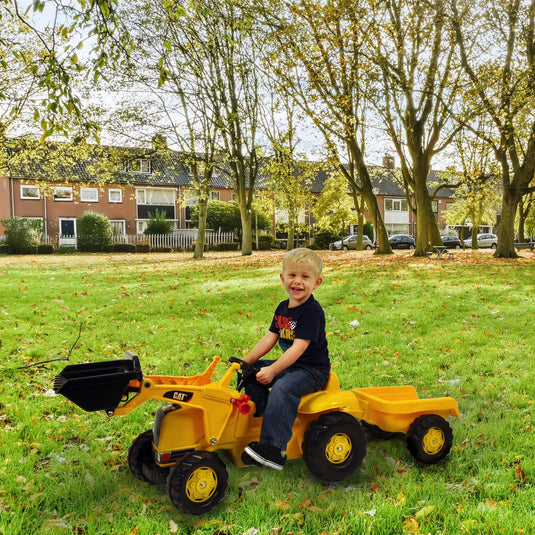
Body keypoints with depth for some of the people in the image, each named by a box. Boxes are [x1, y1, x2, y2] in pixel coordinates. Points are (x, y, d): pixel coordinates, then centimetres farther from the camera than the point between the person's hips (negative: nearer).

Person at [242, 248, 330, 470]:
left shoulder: (312, 311, -18)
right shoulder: (283, 307, 9)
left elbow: (299, 347, -24)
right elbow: (270, 338, 7)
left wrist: (272, 370, -28)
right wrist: (247, 360, -3)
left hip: (312, 370, -9)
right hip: (289, 364, 9)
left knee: (283, 388, -32)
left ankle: (273, 448, -31)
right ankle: (259, 417, 11)